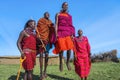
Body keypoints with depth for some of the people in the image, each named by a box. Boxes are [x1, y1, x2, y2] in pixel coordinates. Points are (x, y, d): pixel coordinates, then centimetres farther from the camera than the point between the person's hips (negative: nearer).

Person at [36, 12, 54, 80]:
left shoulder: (50, 22, 17)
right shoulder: (40, 20, 5)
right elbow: (37, 29, -2)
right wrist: (38, 37, -16)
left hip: (47, 39, 4)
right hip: (41, 39, -4)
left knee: (47, 55, 3)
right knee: (41, 54, -8)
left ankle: (45, 71, 13)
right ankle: (41, 72, -8)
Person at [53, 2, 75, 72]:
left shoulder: (70, 16, 20)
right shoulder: (58, 14, 13)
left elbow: (71, 26, 15)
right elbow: (56, 24, 3)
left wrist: (72, 34, 1)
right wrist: (56, 33, -9)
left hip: (68, 33, 2)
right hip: (60, 32, -2)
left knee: (69, 48, -15)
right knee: (61, 48, -12)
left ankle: (68, 62, 0)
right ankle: (61, 63, 5)